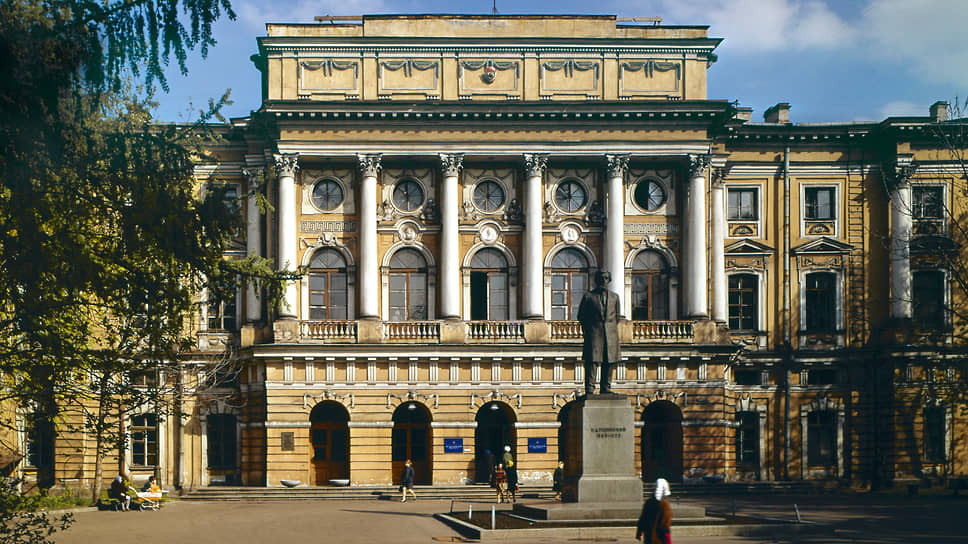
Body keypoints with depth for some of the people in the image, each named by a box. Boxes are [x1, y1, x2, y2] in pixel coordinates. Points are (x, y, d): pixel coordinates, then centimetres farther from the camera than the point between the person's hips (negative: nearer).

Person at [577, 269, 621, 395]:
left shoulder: (614, 297, 13)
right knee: (591, 361, -10)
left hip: (610, 336, 3)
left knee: (608, 362, 4)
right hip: (593, 335, -3)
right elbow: (581, 316, 9)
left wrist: (612, 328, 14)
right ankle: (589, 390, -9)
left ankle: (605, 389, 13)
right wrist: (587, 330, 4)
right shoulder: (588, 296, 4)